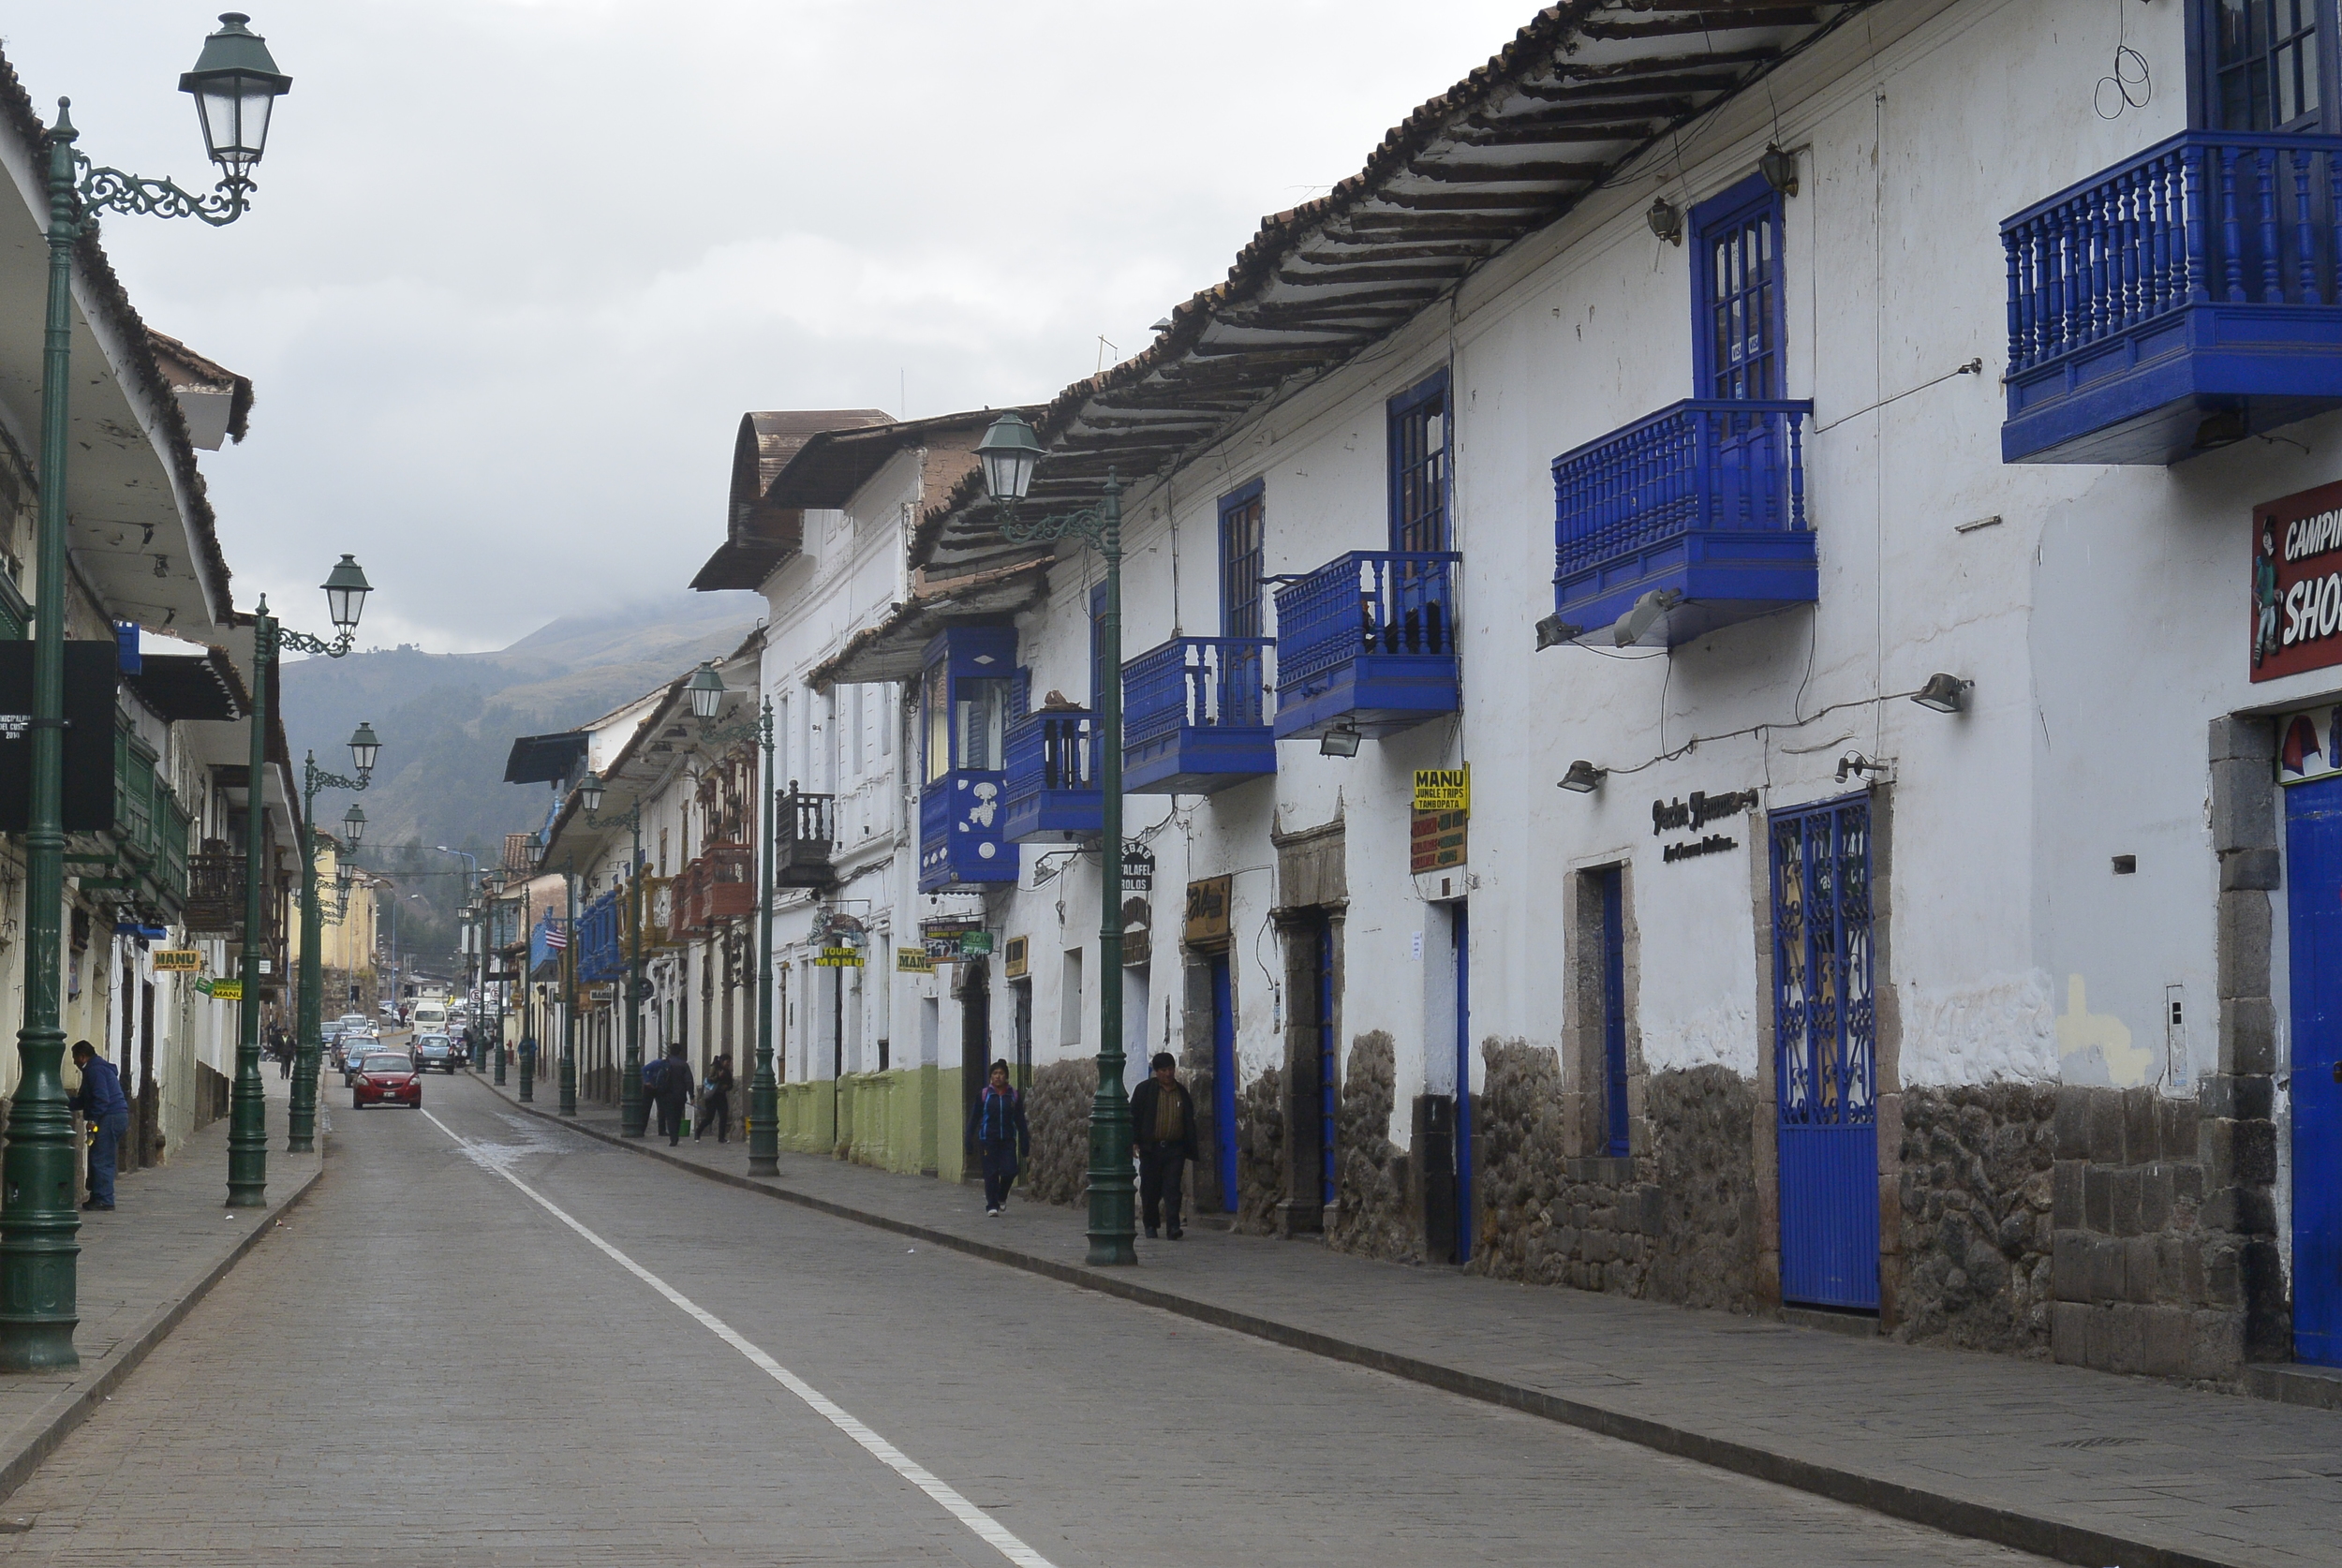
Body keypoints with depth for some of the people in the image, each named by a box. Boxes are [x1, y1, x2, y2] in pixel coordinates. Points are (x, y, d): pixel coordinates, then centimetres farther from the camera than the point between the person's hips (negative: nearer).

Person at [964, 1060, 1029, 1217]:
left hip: (1008, 1140, 1)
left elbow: (1020, 1121, 8)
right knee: (991, 1173, -2)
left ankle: (1001, 1197, 22)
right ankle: (992, 1206, 6)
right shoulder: (984, 1095, 1)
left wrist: (1025, 1143, 5)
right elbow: (974, 1117, 3)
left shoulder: (1014, 1096, 5)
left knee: (1009, 1171, -6)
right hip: (989, 1139, -1)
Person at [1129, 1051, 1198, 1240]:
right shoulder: (1145, 1090, 4)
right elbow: (1134, 1116, 3)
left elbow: (1189, 1122, 16)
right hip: (1150, 1148, -1)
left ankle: (1173, 1226, -14)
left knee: (1172, 1188, -9)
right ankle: (1150, 1224, 20)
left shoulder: (1182, 1092, 12)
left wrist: (1189, 1149, 12)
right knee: (1150, 1188, 5)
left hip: (1175, 1148, 1)